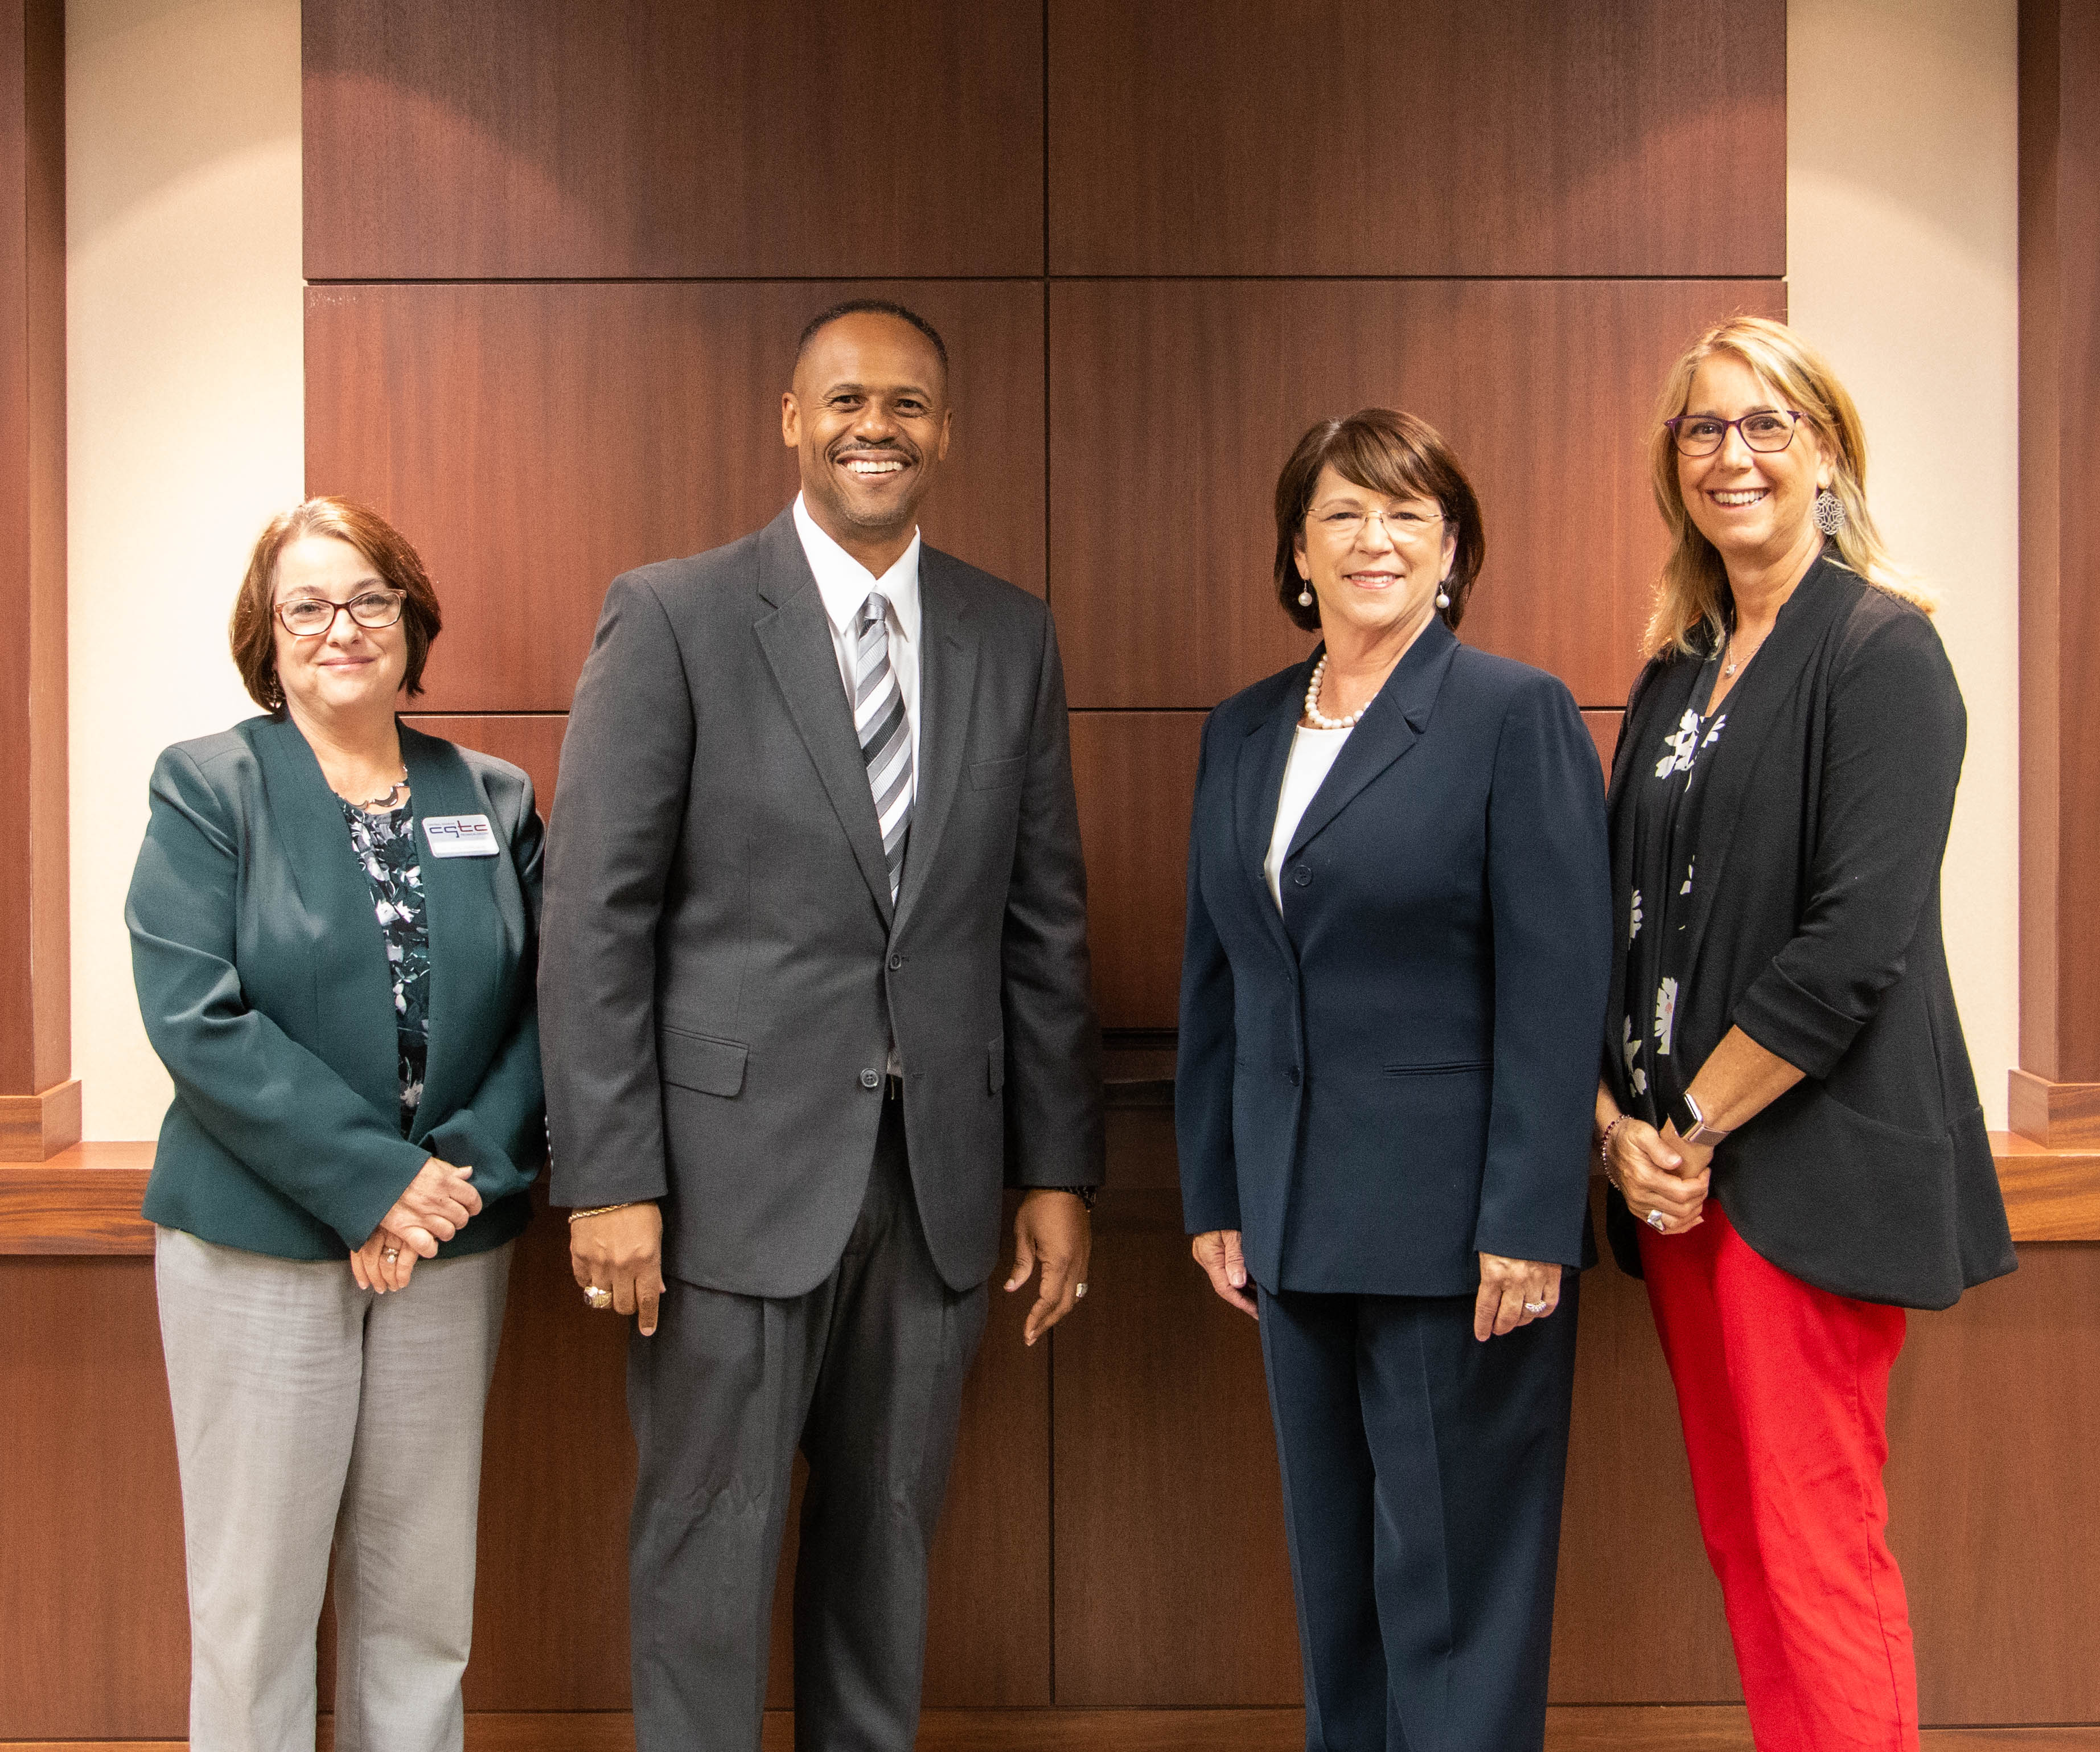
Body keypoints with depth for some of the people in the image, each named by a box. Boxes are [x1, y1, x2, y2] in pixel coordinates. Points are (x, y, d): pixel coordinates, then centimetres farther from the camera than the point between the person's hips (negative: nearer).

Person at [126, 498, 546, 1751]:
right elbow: (193, 1014, -12)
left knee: (423, 1598, 11)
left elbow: (541, 1006, 4)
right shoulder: (207, 788, -1)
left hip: (452, 1243, 3)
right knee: (255, 1599, 6)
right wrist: (376, 1179, -16)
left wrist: (466, 1172, -11)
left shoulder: (493, 799, 8)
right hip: (258, 1247, -3)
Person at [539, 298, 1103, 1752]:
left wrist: (1059, 1170, 6)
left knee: (889, 1545, 15)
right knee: (709, 1554, 7)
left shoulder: (1013, 637, 8)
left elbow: (1046, 922, 9)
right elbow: (596, 915, -6)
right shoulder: (674, 618, -3)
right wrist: (609, 1181, -11)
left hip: (940, 1180, 4)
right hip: (736, 1168, -3)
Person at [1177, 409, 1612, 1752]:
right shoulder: (1243, 731, 12)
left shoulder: (1520, 716, -6)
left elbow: (1560, 990, -11)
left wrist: (1527, 1223, -15)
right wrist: (1214, 1196, 11)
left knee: (1453, 1577, 4)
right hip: (1300, 1224, 6)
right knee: (1334, 1574, 15)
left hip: (1454, 1227, -5)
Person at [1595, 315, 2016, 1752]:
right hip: (1677, 1164, 7)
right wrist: (1620, 1119, -1)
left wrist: (1697, 1122, -12)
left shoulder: (1880, 650, -7)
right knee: (1738, 1534, 13)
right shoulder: (1677, 673, 14)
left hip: (1810, 1157, -7)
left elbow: (1857, 939, -16)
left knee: (1814, 1552, -2)